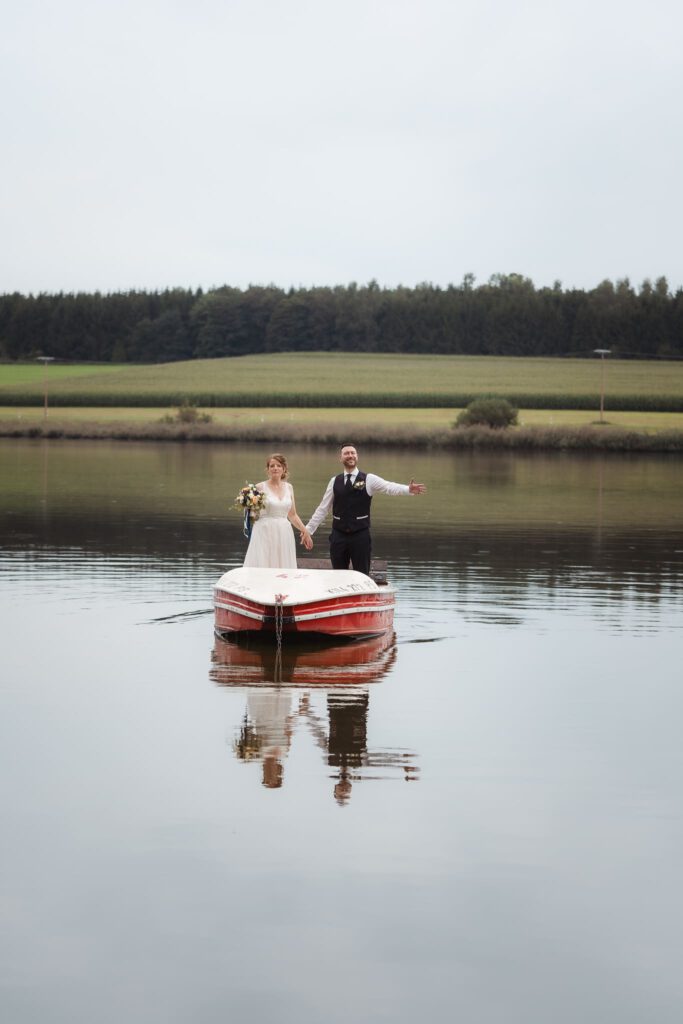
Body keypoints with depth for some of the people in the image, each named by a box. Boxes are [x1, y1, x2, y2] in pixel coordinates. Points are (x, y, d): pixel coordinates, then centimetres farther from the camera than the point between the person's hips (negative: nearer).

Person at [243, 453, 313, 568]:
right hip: (265, 534, -4)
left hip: (284, 535, 4)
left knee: (284, 569, 0)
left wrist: (305, 531, 13)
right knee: (262, 568, -10)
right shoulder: (260, 487, -1)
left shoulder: (288, 487, 11)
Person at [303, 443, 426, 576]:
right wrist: (308, 529, 10)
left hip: (360, 536, -3)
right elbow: (323, 508, 11)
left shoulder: (369, 479, -3)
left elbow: (389, 487, -19)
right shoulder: (335, 481, 6)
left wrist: (408, 489, -38)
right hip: (338, 535, 3)